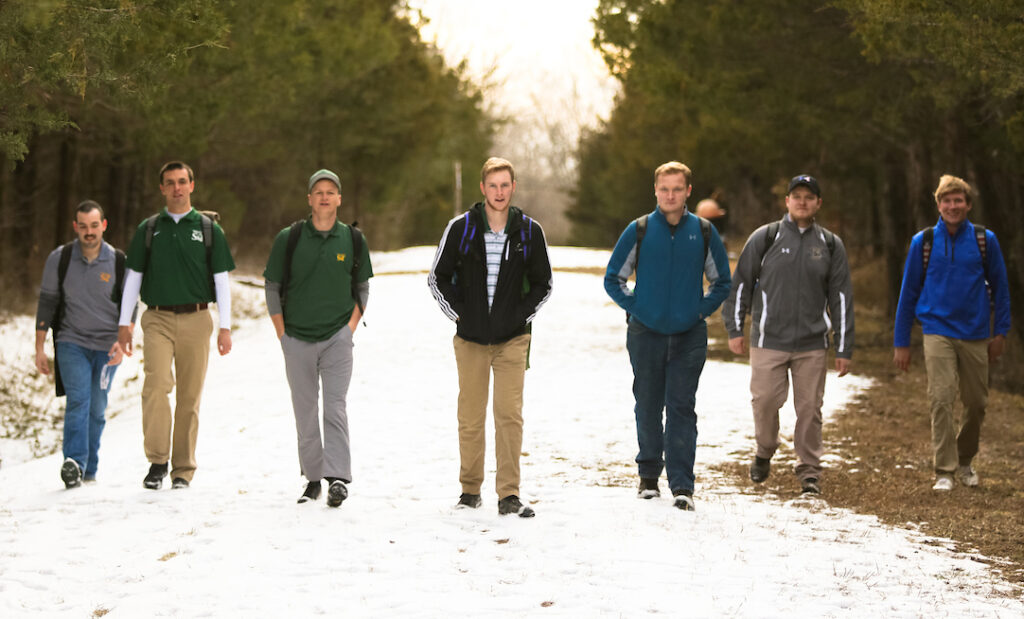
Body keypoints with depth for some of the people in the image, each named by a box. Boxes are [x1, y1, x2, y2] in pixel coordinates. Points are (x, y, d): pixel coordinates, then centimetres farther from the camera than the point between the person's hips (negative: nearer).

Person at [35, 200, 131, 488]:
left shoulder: (119, 262, -1)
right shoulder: (59, 259, -2)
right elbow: (47, 303, 4)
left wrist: (121, 341, -12)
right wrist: (40, 348, 2)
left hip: (106, 346, 1)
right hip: (71, 342, -1)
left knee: (97, 409, 4)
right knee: (78, 400, -19)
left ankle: (89, 470, 14)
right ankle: (73, 465, -30)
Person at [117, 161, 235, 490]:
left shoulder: (208, 229, 9)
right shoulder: (148, 229, 11)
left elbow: (221, 279, 9)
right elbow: (133, 276, 14)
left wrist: (225, 326, 3)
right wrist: (124, 322, 9)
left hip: (195, 319, 0)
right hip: (157, 318, 0)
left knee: (190, 396, 1)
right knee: (157, 383, -21)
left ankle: (183, 470, 9)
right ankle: (157, 461, -16)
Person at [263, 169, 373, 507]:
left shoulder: (352, 240, 3)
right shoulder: (289, 238, 0)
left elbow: (362, 287, 13)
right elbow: (272, 287, 6)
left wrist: (351, 325, 1)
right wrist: (282, 334, 1)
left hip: (337, 337, -1)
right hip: (297, 339, 1)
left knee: (335, 406, -12)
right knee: (305, 413, 6)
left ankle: (337, 476, -16)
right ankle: (313, 477, 15)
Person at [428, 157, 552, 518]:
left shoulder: (529, 231, 1)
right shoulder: (461, 228, -2)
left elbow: (542, 284, 11)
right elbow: (438, 278, 7)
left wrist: (521, 316, 0)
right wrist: (458, 313, -1)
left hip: (512, 339, 0)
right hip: (471, 339, 0)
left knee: (510, 415, -9)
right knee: (470, 418, 4)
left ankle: (509, 495, -6)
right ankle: (470, 490, 17)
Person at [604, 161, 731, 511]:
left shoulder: (704, 232, 2)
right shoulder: (639, 231, 0)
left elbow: (722, 282, 14)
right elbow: (613, 279, 9)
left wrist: (701, 310, 2)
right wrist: (635, 308, -2)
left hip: (689, 337, 0)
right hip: (646, 335, 0)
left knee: (682, 408, -5)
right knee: (648, 407, 8)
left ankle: (682, 485, -5)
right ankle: (649, 476, 22)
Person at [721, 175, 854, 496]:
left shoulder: (831, 245, 7)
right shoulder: (765, 238, 2)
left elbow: (841, 298, 8)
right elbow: (741, 284, 6)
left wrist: (844, 349, 5)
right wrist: (735, 329, 2)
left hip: (813, 345, 1)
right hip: (768, 341, -1)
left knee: (809, 409, 0)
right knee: (765, 401, -2)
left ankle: (809, 471, 11)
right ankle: (764, 453, 25)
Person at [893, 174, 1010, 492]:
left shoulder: (985, 240, 1)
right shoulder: (923, 242, 1)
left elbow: (1000, 287, 10)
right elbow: (908, 293, 6)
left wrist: (1000, 332, 4)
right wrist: (901, 343, 6)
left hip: (975, 335, 2)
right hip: (938, 332, -1)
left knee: (976, 402, 8)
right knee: (941, 399, -13)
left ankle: (965, 462, 30)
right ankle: (944, 471, -8)